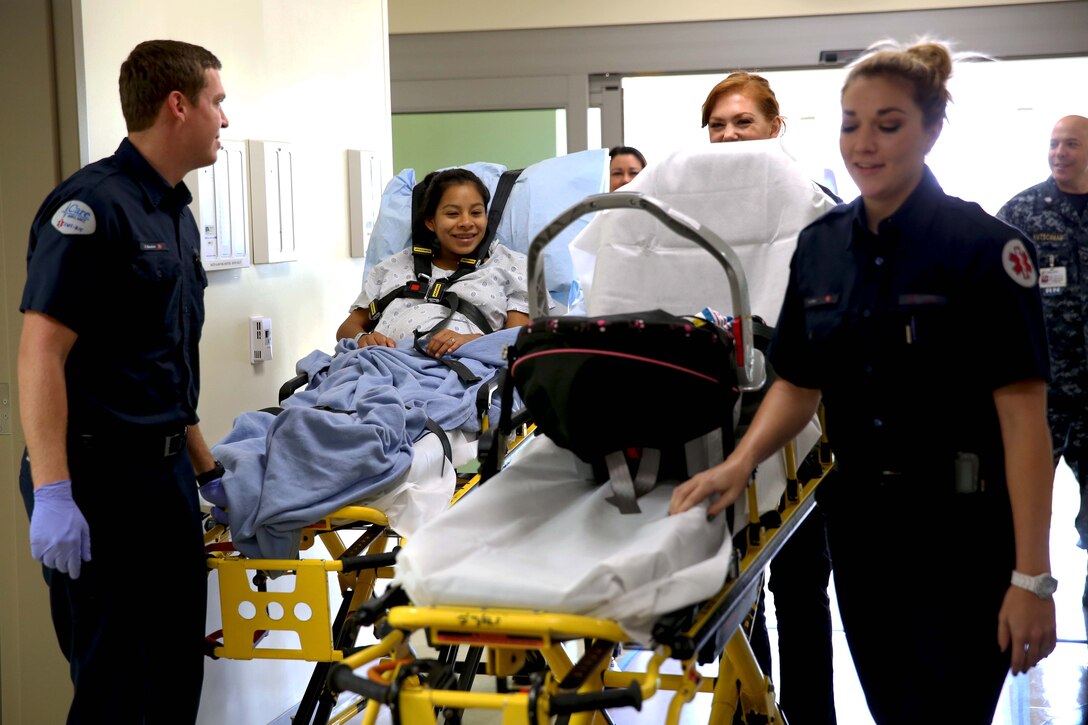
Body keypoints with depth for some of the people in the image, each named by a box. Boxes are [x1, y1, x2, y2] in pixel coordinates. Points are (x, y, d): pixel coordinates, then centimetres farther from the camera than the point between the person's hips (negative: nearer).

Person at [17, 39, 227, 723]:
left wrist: (200, 457, 22)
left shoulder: (177, 213, 14)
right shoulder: (93, 205, -14)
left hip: (167, 471, 9)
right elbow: (41, 352, -20)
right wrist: (53, 495, -25)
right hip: (99, 480, -9)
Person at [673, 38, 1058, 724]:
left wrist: (1032, 577, -19)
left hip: (962, 530, -5)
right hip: (858, 517, 5)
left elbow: (1023, 412, -15)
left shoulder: (984, 245, -13)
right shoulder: (820, 245, 5)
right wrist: (739, 464, -7)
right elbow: (798, 382, 12)